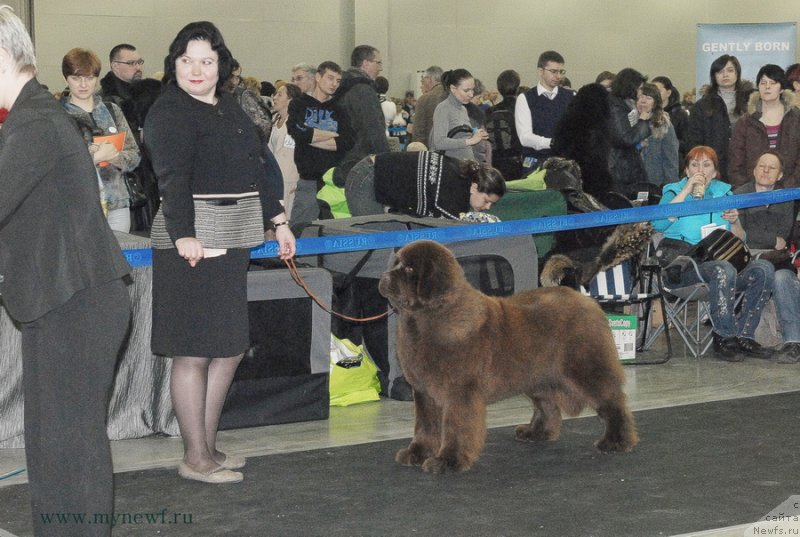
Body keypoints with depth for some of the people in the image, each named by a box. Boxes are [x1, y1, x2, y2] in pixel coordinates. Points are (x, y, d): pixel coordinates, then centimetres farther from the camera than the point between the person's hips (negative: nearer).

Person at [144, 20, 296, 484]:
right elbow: (173, 179, -23)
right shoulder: (170, 112, -10)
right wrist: (184, 235, -35)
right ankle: (196, 459, 5)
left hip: (231, 246, 9)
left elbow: (260, 166, 24)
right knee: (195, 354, -3)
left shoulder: (230, 108, 16)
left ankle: (209, 447, 24)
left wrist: (278, 221, 24)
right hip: (193, 247, -9)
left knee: (230, 350, 13)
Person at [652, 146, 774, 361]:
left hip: (720, 258, 4)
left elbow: (740, 241, 22)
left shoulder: (724, 192, 21)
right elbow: (658, 224, -13)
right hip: (685, 266, -4)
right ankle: (724, 338, -26)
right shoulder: (674, 192, 10)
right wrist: (686, 191, -11)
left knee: (764, 268, -24)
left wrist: (735, 222, -1)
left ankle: (743, 335, -19)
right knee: (723, 269, -37)